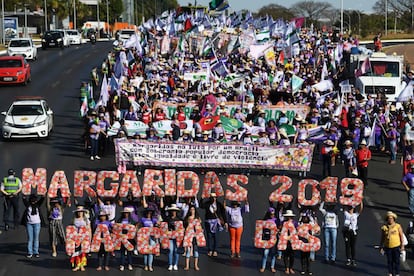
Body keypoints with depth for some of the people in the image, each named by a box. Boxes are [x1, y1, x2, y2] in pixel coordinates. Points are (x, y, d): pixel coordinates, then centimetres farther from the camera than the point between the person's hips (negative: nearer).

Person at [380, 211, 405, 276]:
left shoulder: (398, 226, -3)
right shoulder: (384, 227, 0)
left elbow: (401, 236, 1)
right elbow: (382, 238, 6)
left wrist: (402, 245, -4)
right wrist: (381, 247, 5)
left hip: (396, 246, -1)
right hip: (388, 247, 1)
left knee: (396, 261, 2)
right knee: (389, 261, 8)